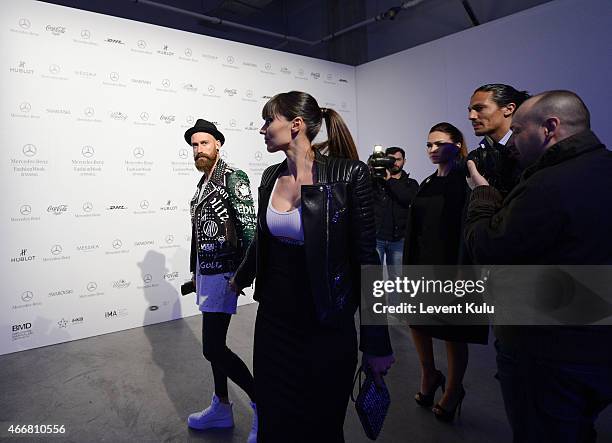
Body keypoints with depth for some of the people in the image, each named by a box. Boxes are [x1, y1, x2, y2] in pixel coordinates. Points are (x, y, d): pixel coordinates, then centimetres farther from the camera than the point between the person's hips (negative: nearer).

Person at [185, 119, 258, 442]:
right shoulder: (203, 183, 15)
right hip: (205, 270, 9)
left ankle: (261, 401, 7)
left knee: (213, 348, -10)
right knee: (214, 343, 15)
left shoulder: (233, 178, -11)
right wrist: (196, 272, 19)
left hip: (222, 271, -9)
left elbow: (249, 225, -19)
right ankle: (221, 409, 30)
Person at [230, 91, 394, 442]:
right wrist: (241, 279, 33)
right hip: (273, 318, 5)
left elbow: (366, 258, -12)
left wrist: (378, 343, -9)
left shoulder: (348, 174, -14)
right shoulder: (271, 176, 2)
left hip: (326, 327, -5)